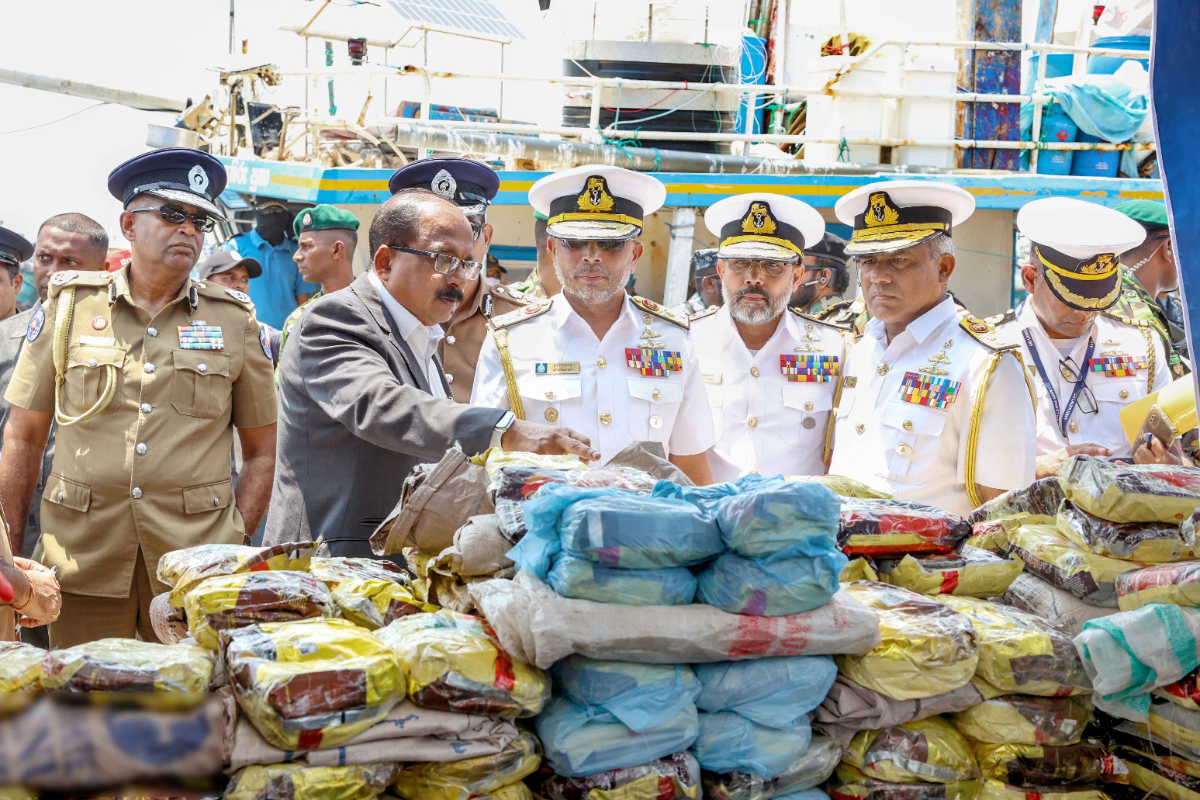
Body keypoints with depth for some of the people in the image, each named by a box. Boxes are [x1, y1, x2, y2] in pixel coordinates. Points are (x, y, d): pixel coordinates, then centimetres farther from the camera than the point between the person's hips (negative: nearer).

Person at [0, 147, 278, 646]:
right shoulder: (68, 306, 7)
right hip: (82, 561, 0)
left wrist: (234, 546, -1)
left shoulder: (235, 321, 7)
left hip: (193, 567, 0)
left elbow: (261, 451, 10)